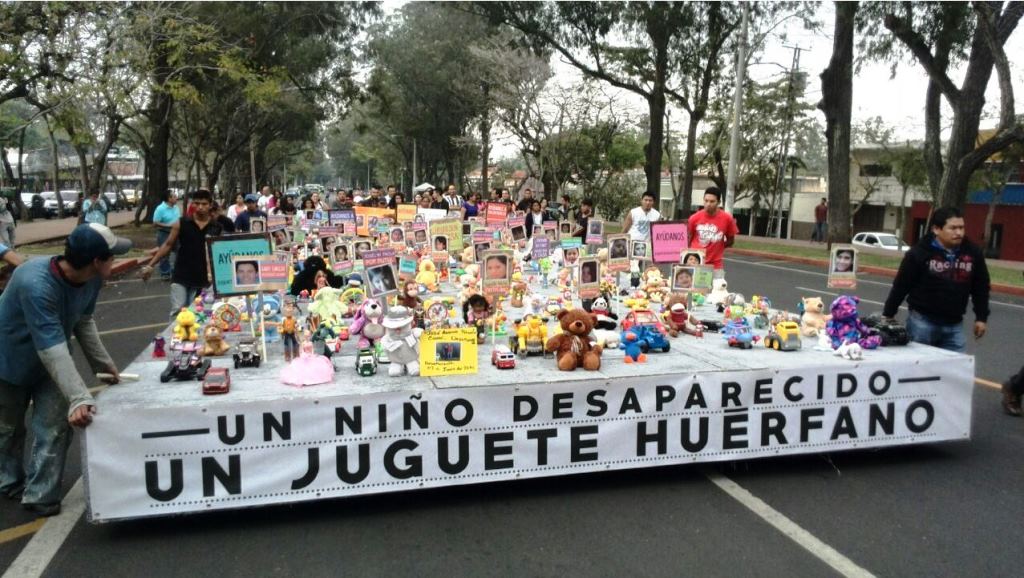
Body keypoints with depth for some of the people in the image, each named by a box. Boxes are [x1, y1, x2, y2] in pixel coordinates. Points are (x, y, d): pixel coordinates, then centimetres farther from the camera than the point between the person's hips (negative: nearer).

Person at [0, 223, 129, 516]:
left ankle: (40, 495, 11)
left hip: (50, 362, 4)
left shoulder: (91, 279, -19)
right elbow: (52, 348, -45)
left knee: (53, 429, -4)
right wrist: (79, 397, -51)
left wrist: (103, 363, -7)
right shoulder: (35, 284, -40)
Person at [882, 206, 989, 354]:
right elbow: (901, 286, -6)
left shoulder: (973, 253, 2)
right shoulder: (919, 252, -11)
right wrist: (888, 314, -3)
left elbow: (980, 288, 12)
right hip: (922, 321, -4)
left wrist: (981, 317, 11)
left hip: (954, 325, 4)